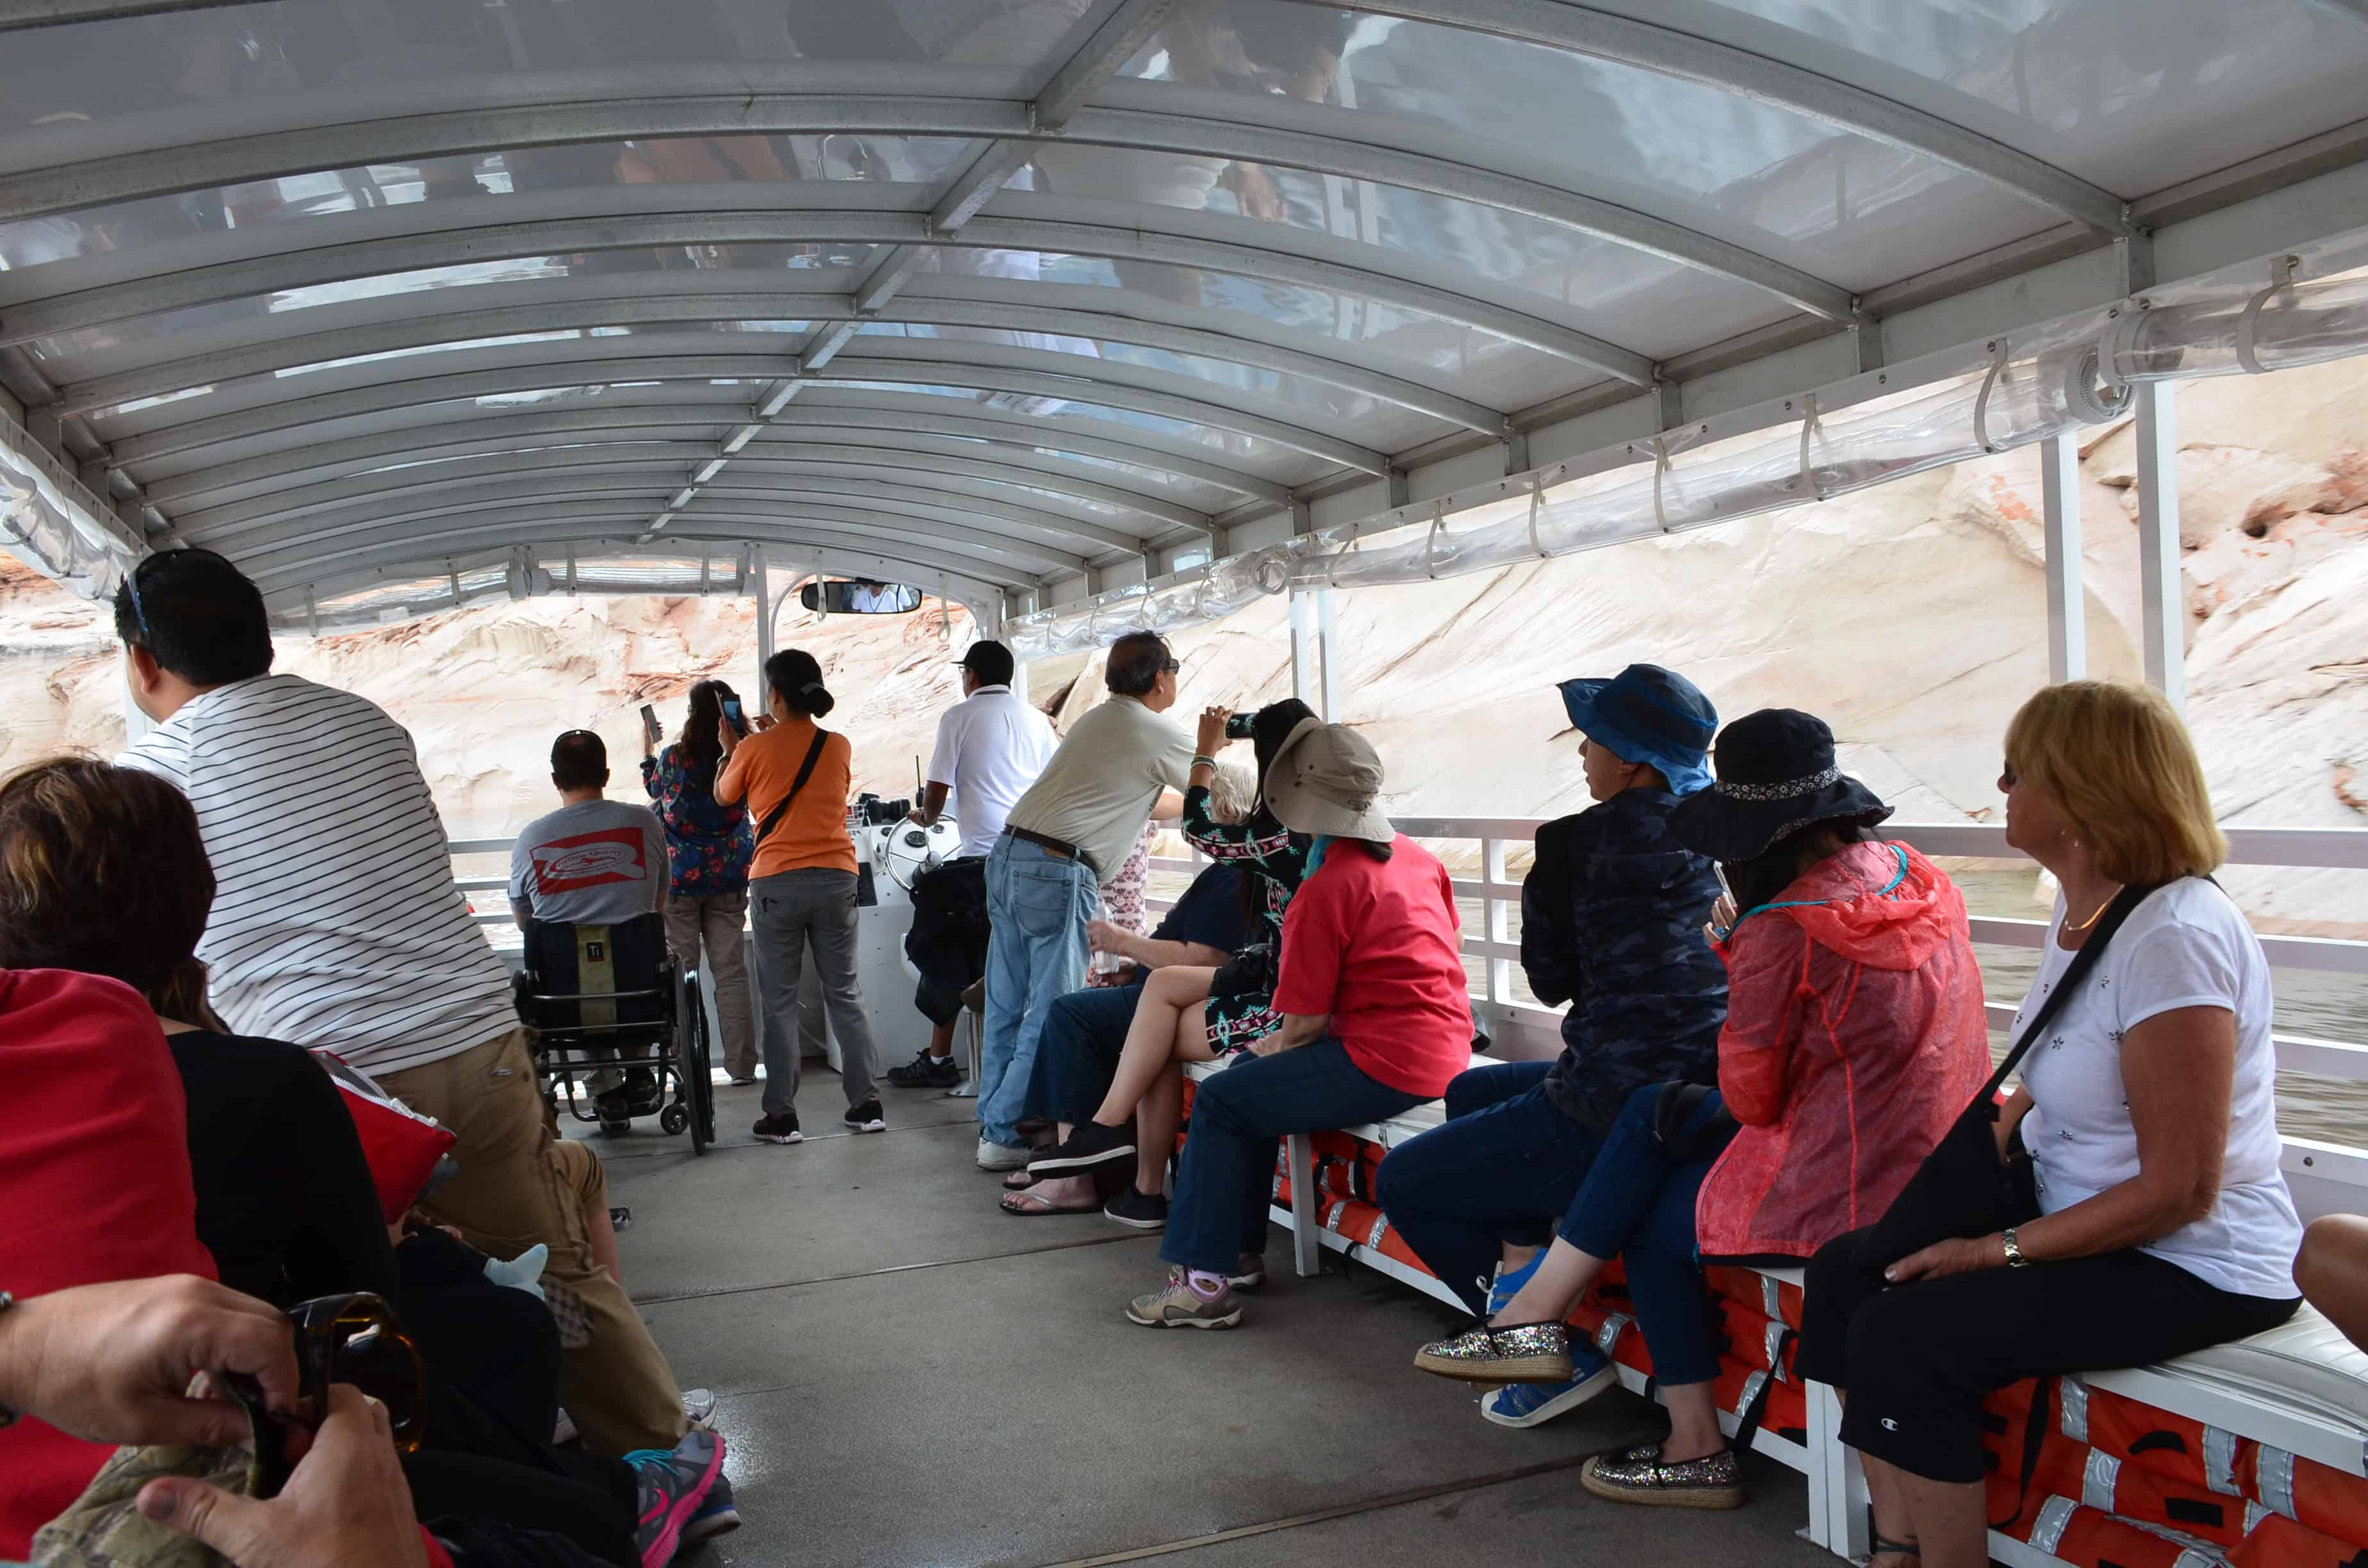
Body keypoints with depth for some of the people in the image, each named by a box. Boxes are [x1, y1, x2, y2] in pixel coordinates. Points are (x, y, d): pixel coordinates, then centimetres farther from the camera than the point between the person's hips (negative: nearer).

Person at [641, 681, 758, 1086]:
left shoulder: (673, 759, -11)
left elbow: (655, 790, 11)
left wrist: (649, 753, 27)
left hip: (680, 875, -2)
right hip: (730, 877, 2)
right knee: (731, 970, 7)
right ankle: (741, 1064, 9)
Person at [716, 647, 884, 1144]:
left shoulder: (755, 749, -5)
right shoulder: (839, 746, 2)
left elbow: (723, 796, 12)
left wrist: (730, 750, 28)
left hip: (776, 883, -3)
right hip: (836, 878, 3)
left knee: (778, 1001, 4)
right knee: (844, 993, 11)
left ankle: (781, 1115, 5)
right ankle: (866, 1104, 12)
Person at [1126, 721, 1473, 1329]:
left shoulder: (1325, 891, -16)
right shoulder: (1418, 857, 9)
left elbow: (1305, 1023, -15)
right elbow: (1447, 947, 22)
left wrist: (1277, 1045, 10)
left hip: (1386, 1064, -10)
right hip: (1445, 1046, 10)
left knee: (1220, 1102, -1)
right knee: (1251, 1074, 19)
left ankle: (1206, 1279, 0)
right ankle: (1238, 1244, 22)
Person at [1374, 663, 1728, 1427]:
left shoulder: (1577, 846, -15)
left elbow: (1550, 978, 0)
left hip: (1619, 1115, -9)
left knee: (1403, 1181, 9)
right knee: (1469, 1093, 29)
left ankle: (1562, 1351, 9)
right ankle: (1528, 1269, 21)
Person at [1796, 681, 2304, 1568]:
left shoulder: (2174, 937, -25)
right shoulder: (2079, 908, 5)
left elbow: (2179, 1190, -25)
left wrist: (1998, 1253, -20)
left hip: (2195, 1271, -10)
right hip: (2077, 1218, 10)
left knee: (1903, 1333, -22)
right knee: (1845, 1269, 1)